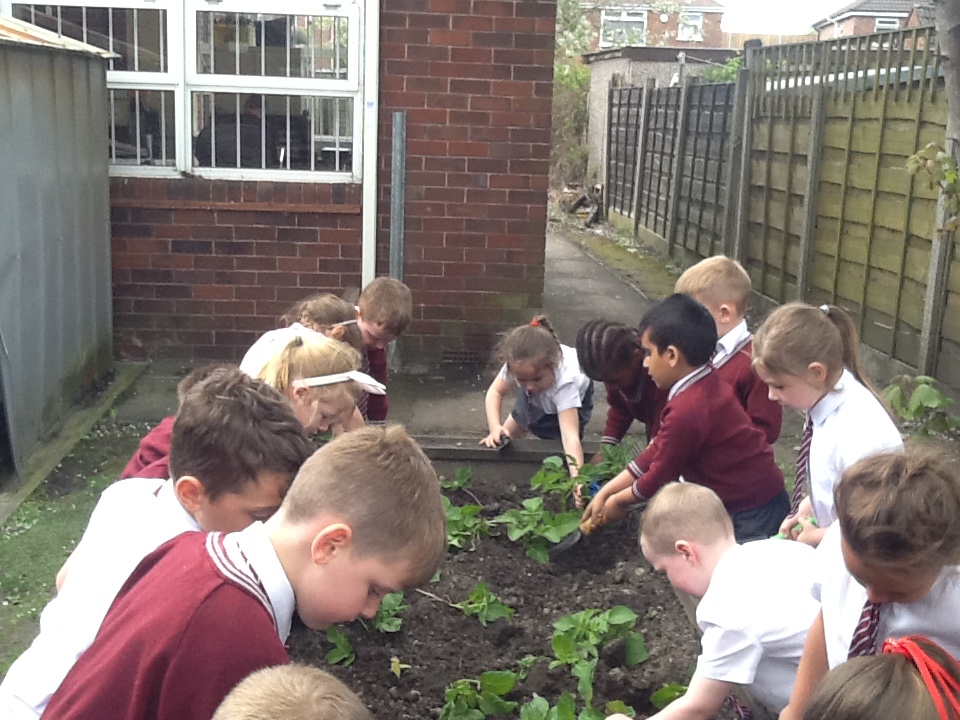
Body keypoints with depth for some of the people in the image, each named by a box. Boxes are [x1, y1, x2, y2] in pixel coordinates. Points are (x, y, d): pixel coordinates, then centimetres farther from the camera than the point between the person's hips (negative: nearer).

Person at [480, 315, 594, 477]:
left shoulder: (565, 381, -50)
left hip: (574, 396, -3)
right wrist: (495, 428, -41)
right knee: (507, 435, 10)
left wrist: (577, 477, -70)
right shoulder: (518, 363, -41)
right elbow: (495, 392, -24)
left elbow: (570, 435, -57)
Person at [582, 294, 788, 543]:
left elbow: (660, 475, -13)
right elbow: (657, 451, 9)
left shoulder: (687, 412, -27)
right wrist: (604, 493, 10)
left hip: (752, 517, -10)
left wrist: (619, 501, 6)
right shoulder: (707, 387, 5)